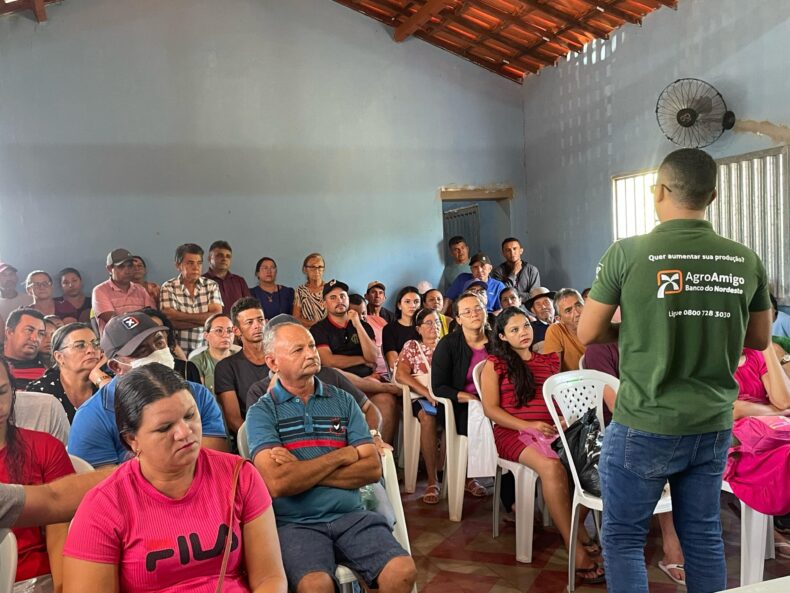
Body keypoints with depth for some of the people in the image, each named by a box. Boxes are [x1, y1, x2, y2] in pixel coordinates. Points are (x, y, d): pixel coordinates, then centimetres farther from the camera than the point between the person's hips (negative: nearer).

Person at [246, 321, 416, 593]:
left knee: (403, 570, -20)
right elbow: (277, 483, -14)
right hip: (295, 523, -3)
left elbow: (373, 468, 2)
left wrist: (302, 470, -7)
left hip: (351, 516, 3)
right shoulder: (262, 412, 0)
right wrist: (344, 455, -6)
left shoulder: (343, 401, 10)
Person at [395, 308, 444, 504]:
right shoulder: (411, 346, 14)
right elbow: (401, 375, -1)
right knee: (428, 416, -36)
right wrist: (428, 393, -14)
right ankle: (432, 480, -29)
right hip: (422, 398, -1)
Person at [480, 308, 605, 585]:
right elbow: (491, 409, -1)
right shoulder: (495, 364, 7)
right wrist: (528, 426, -14)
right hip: (513, 432, -4)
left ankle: (580, 530, -18)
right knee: (552, 467, -34)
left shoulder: (549, 361, 21)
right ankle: (577, 550, -28)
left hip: (551, 431, 4)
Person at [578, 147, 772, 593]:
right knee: (704, 537, 19)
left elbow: (587, 333, -7)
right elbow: (760, 340, 11)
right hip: (713, 426, 5)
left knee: (624, 538, 11)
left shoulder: (628, 253, -14)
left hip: (644, 427, -4)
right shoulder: (746, 261, -3)